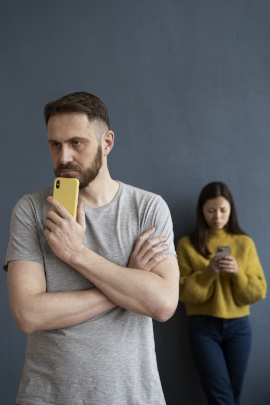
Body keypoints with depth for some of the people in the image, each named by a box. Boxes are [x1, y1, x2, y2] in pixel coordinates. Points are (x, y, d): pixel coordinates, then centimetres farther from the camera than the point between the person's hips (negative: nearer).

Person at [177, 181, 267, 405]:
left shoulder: (244, 243, 4)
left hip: (238, 326, 2)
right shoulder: (187, 244, 0)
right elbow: (184, 292, -6)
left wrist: (237, 272, -17)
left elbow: (258, 292, 1)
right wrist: (208, 272, -21)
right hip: (203, 327, -2)